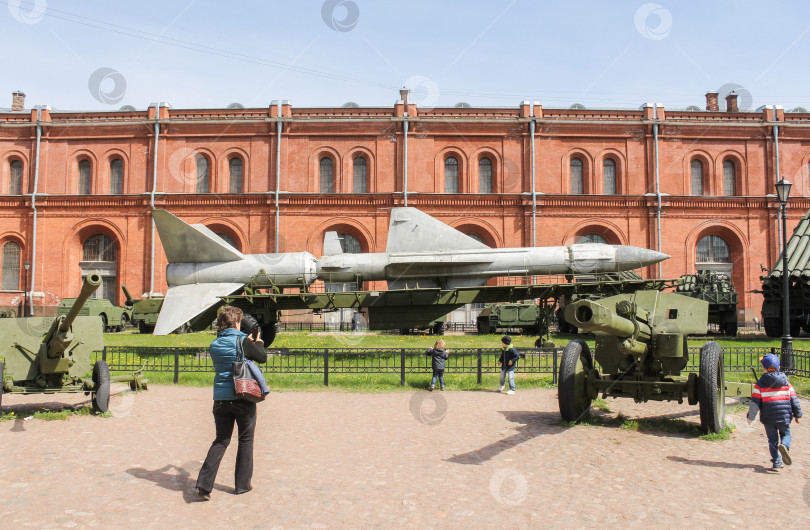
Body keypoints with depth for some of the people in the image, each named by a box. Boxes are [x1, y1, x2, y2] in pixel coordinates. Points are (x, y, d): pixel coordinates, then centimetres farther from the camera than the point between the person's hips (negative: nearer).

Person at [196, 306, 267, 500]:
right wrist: (258, 342, 17)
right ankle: (243, 484, 17)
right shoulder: (242, 341, -10)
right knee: (245, 441, 11)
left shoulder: (214, 345, 6)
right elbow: (262, 357, 0)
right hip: (243, 397, -4)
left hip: (221, 399, 4)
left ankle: (204, 483, -2)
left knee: (221, 440, 12)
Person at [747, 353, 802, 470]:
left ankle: (777, 462, 6)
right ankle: (784, 446, -15)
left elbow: (755, 402, -7)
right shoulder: (786, 383, 3)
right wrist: (797, 415, 15)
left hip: (768, 418, -1)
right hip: (784, 417, 1)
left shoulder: (760, 384, -5)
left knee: (772, 439, 11)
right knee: (786, 434, 17)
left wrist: (750, 416, 2)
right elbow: (794, 400, 5)